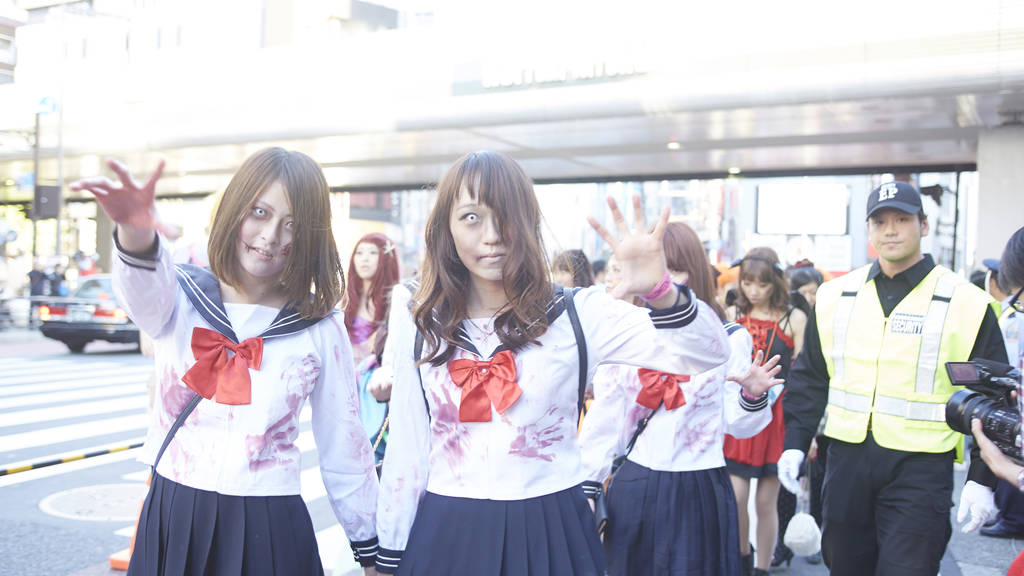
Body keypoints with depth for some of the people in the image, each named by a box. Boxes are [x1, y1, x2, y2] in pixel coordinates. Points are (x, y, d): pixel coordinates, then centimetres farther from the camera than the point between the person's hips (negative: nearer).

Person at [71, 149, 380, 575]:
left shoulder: (320, 328, -2)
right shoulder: (181, 297, -3)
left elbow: (344, 447, 3)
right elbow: (144, 289, -29)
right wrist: (135, 235, -53)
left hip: (270, 528, -1)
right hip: (171, 519, 1)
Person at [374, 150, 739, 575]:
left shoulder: (574, 316, -7)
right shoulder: (416, 328, 0)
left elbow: (707, 353, -15)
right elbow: (406, 452, 5)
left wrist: (661, 291, -34)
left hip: (551, 535, -1)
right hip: (446, 535, 1)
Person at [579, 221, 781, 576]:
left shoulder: (728, 338, -2)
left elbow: (737, 426, -2)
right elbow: (604, 421, 3)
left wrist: (752, 397, -21)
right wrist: (587, 487, 2)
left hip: (700, 493, -1)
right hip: (632, 490, 2)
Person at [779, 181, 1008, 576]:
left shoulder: (966, 303, -3)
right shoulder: (835, 296, 7)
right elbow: (809, 378, 13)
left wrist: (982, 480, -5)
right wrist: (794, 444, 6)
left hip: (920, 469, -3)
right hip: (847, 460, 4)